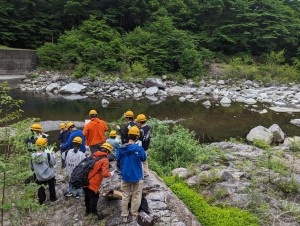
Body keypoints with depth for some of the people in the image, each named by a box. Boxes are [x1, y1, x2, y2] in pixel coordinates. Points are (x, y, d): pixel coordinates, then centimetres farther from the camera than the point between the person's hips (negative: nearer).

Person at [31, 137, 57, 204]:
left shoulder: (33, 156, -14)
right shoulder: (48, 155, -27)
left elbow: (32, 167, -1)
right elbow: (53, 163, -12)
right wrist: (52, 156, 3)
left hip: (39, 177, 2)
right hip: (50, 176, -2)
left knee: (41, 189, 22)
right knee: (51, 187, 23)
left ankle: (41, 200, 33)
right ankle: (53, 198, 38)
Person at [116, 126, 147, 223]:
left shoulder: (121, 148, -11)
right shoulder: (139, 148, -19)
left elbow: (118, 162, 2)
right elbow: (144, 159, -1)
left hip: (125, 176, 2)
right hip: (137, 176, -2)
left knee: (125, 196, 17)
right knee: (136, 196, 16)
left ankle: (124, 216, 24)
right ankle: (134, 214, 25)